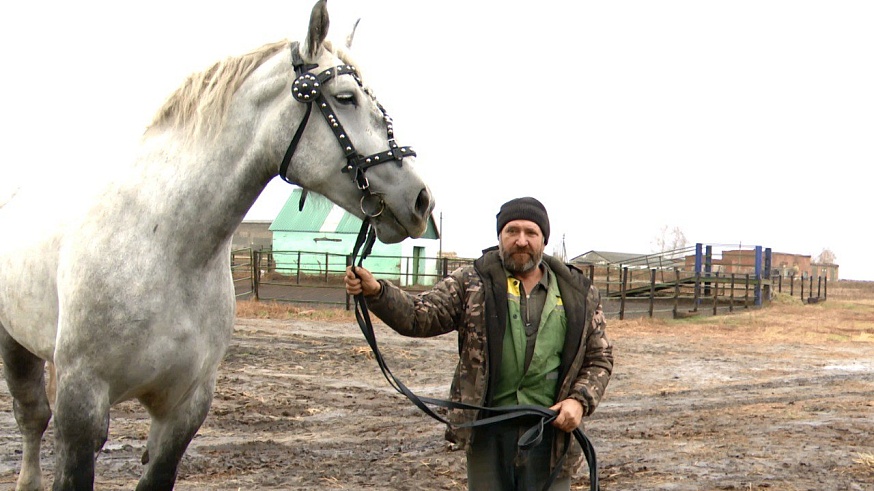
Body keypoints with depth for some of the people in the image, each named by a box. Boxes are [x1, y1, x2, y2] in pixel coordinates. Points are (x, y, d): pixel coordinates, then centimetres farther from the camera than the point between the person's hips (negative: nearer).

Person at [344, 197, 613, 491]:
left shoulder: (579, 295, 4)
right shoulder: (472, 283, 1)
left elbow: (600, 359, 9)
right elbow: (421, 315, -8)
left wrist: (579, 400, -9)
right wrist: (376, 292, -26)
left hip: (550, 431, 0)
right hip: (488, 431, 0)